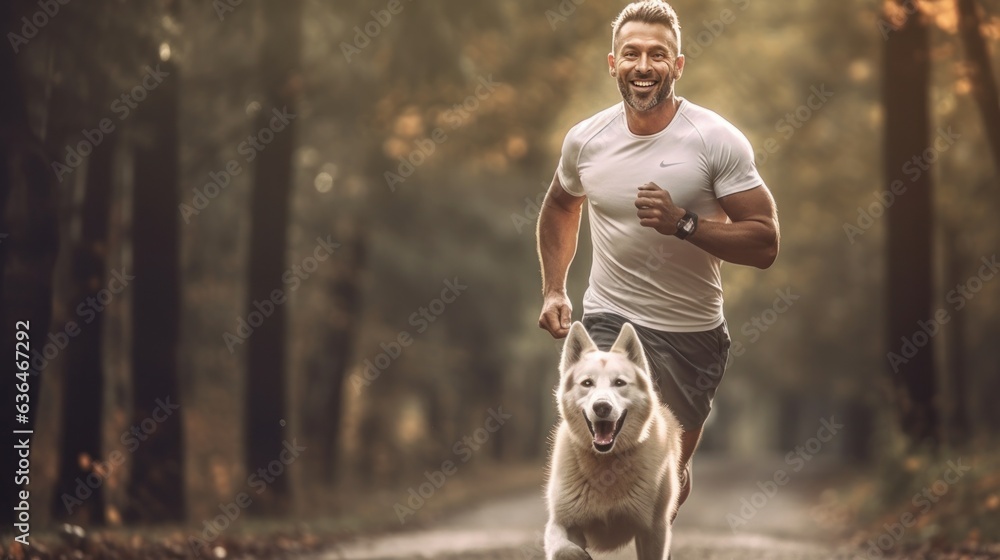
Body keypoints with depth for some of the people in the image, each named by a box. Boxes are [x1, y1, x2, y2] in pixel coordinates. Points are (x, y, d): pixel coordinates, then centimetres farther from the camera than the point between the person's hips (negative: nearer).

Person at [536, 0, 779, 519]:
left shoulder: (718, 140, -12)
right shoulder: (584, 140, -2)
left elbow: (765, 244, -15)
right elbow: (559, 207, 20)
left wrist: (683, 223, -28)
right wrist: (553, 290, 10)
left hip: (693, 333, 0)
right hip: (610, 320, 0)